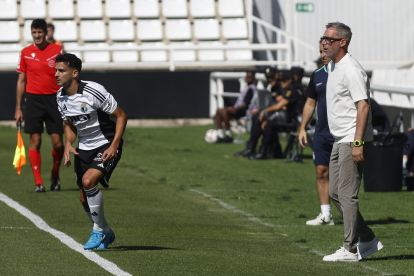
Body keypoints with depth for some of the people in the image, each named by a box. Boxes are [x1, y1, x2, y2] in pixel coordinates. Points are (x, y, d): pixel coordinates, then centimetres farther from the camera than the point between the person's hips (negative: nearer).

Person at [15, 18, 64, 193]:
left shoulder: (57, 50, 2)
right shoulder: (26, 53, 6)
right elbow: (21, 81, 10)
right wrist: (18, 108, 7)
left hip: (53, 99, 0)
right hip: (33, 99, 0)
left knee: (57, 142, -3)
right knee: (35, 141, -5)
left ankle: (55, 175, 22)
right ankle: (38, 182, -2)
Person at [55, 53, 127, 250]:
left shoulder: (94, 91, -22)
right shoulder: (61, 97, -1)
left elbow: (121, 116, -14)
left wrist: (114, 146, -22)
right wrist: (68, 143, -7)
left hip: (107, 145, -7)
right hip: (84, 148, 7)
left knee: (88, 181, -28)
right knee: (85, 199, 5)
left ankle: (98, 231, -10)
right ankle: (106, 234, 31)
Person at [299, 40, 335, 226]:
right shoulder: (318, 75, 12)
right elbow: (310, 103, 19)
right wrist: (303, 128, 14)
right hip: (321, 132, 6)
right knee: (321, 172, 3)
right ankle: (325, 215, 8)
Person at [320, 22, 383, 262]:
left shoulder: (351, 70, -17)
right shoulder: (332, 67, 15)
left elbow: (363, 106, -22)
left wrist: (357, 143, -26)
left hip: (353, 141, -10)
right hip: (340, 141, 10)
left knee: (347, 194, -8)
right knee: (335, 192, 12)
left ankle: (351, 250, -2)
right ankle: (368, 240, 18)